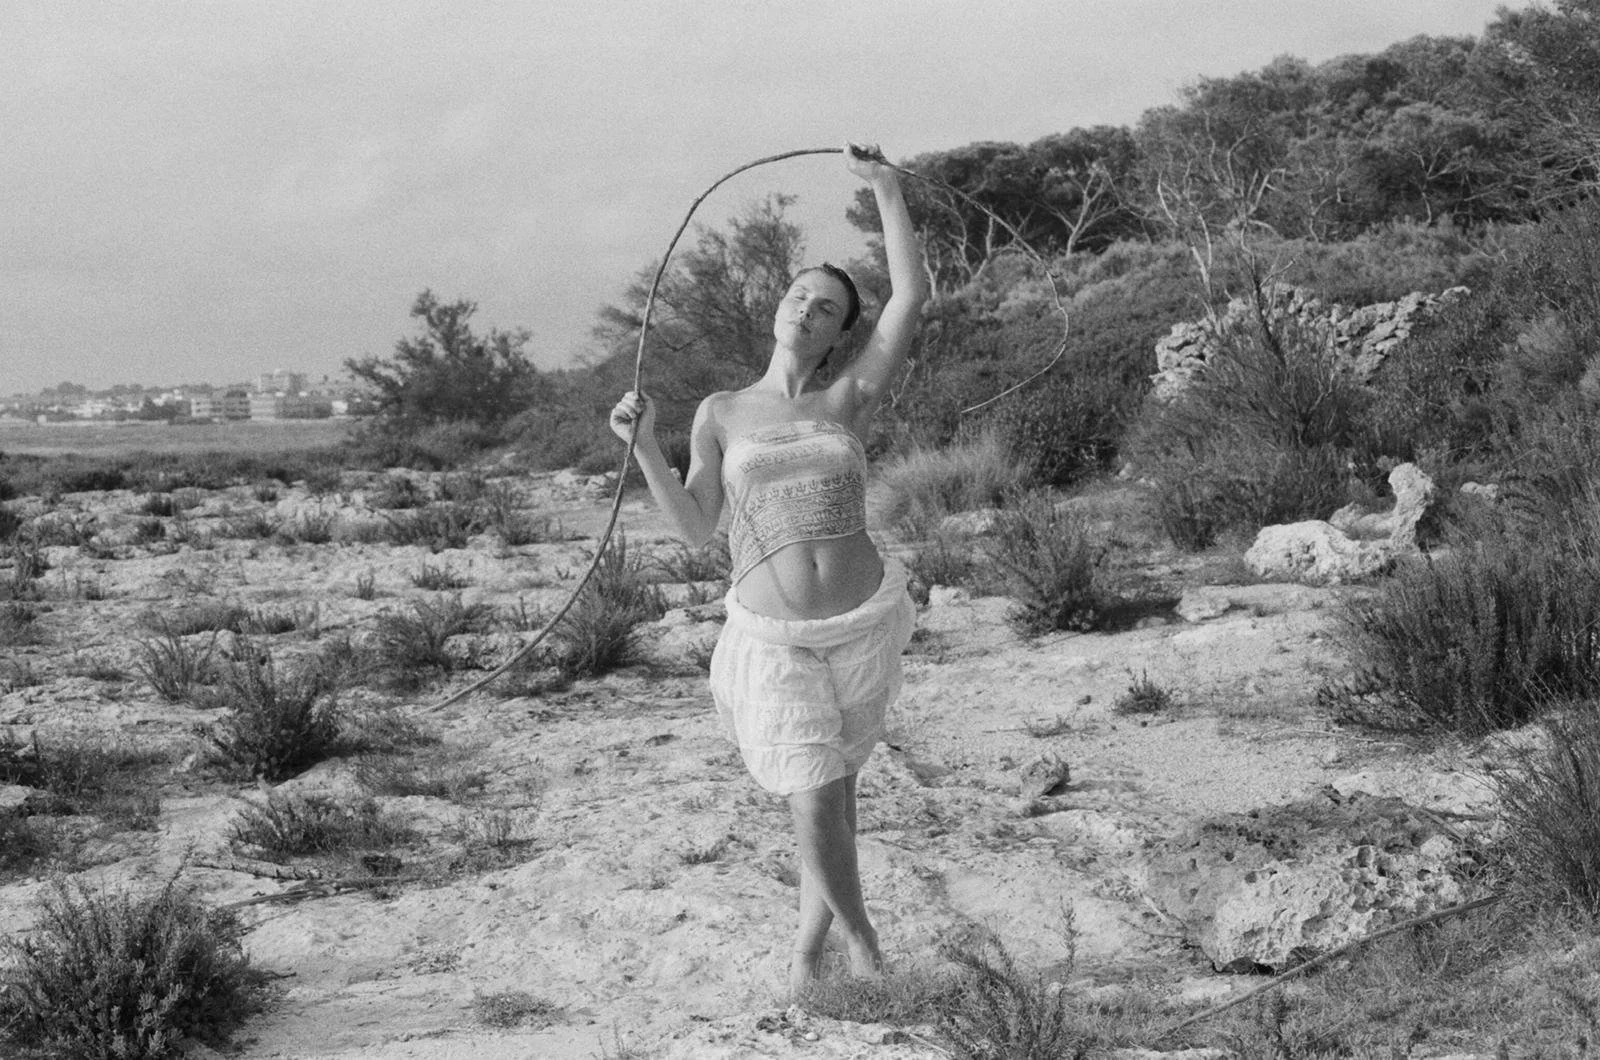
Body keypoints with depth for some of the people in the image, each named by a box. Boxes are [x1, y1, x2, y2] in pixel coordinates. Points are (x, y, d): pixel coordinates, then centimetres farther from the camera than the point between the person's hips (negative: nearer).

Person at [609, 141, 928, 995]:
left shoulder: (850, 400, 0)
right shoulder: (722, 413, 3)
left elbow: (911, 295, -8)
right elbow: (696, 529, -1)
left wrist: (886, 188, -7)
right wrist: (644, 448, -13)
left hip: (862, 623, 1)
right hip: (773, 638, -1)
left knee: (832, 785, 14)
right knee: (813, 805, -6)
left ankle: (811, 935, 37)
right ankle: (857, 930, 22)